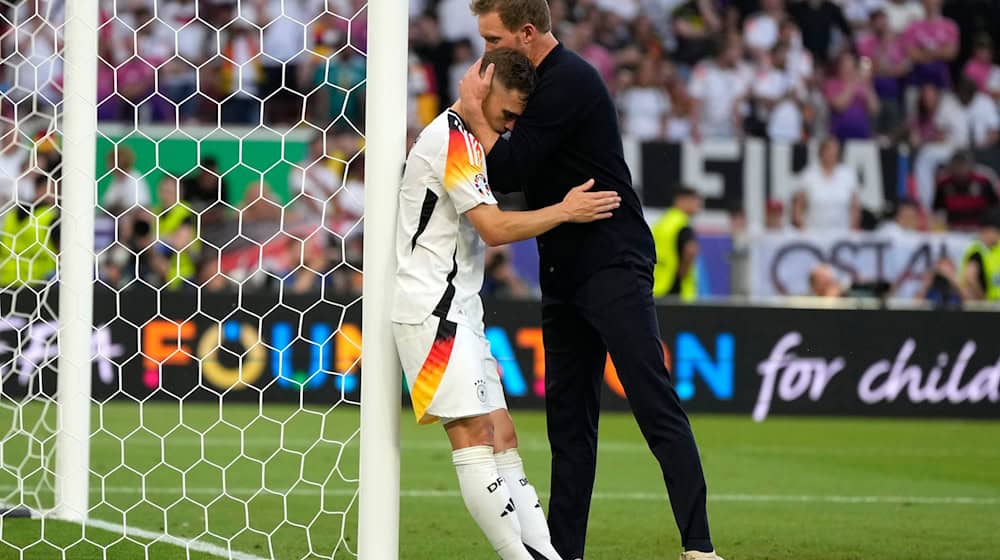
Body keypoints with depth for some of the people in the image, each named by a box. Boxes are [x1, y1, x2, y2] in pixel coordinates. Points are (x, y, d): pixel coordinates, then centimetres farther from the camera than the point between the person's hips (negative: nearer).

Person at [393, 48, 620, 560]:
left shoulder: (464, 141, 20)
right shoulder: (454, 141, -13)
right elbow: (495, 229, -19)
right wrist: (566, 211, -12)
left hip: (456, 310, 11)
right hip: (432, 310, -11)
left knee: (501, 437, 4)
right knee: (474, 436, -13)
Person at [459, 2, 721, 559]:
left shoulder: (567, 82, -15)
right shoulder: (546, 78, 15)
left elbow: (510, 173, -19)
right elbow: (521, 170, 20)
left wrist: (475, 112, -8)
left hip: (613, 266, -10)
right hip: (566, 272, 10)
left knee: (655, 405, -13)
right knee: (568, 414, 8)